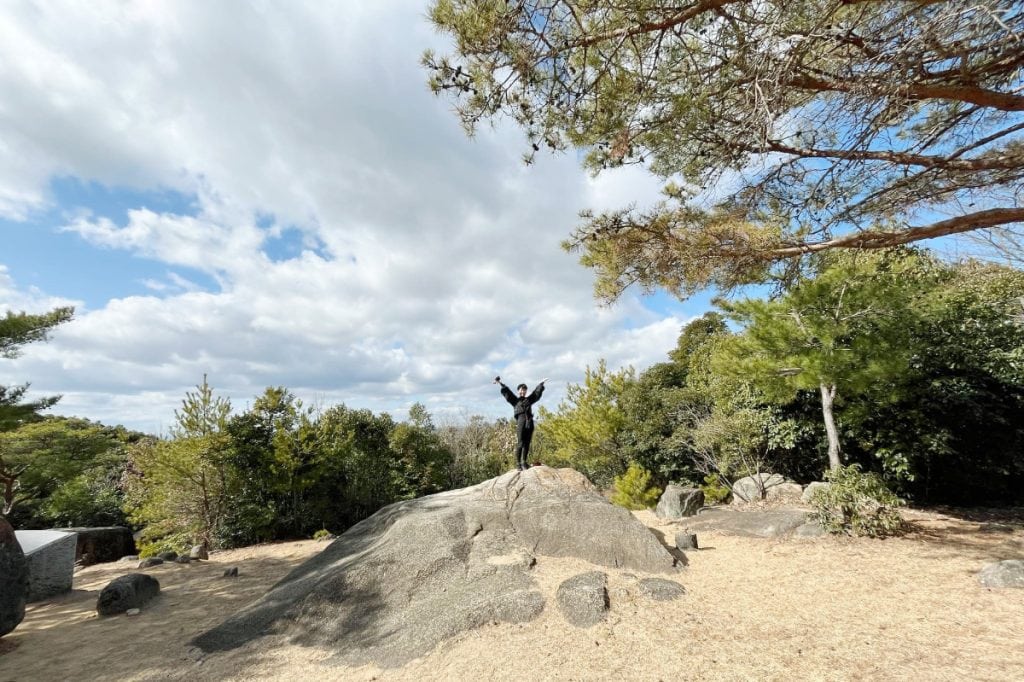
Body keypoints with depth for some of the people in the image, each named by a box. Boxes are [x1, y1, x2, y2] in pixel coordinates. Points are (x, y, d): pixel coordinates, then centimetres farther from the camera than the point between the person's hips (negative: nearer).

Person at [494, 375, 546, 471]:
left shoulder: (529, 399, 22)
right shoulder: (515, 400, 13)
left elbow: (537, 393, 31)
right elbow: (507, 393, 8)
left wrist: (541, 383, 40)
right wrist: (500, 384, 3)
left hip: (529, 423, 4)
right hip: (520, 422, -4)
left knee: (527, 443, 4)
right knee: (520, 443, -7)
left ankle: (524, 462, 11)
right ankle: (518, 463, -2)